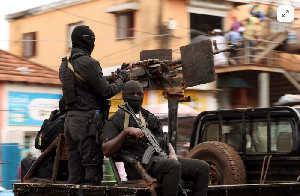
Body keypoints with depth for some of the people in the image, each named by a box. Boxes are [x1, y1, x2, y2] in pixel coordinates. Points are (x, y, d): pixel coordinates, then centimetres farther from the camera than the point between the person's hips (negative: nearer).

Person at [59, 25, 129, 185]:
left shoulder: (65, 65, 14)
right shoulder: (88, 63, -12)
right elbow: (106, 91, -10)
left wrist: (111, 79, 18)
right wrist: (121, 79, 7)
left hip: (70, 120, 8)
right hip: (87, 121, -8)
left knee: (75, 171, 10)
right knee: (93, 169, -4)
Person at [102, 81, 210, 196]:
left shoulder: (150, 118, 28)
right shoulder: (115, 121, 7)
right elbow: (106, 151, -6)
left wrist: (172, 154, 3)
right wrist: (126, 131, -14)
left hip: (160, 158, 7)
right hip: (140, 163, -7)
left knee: (203, 167, -8)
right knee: (173, 165, -37)